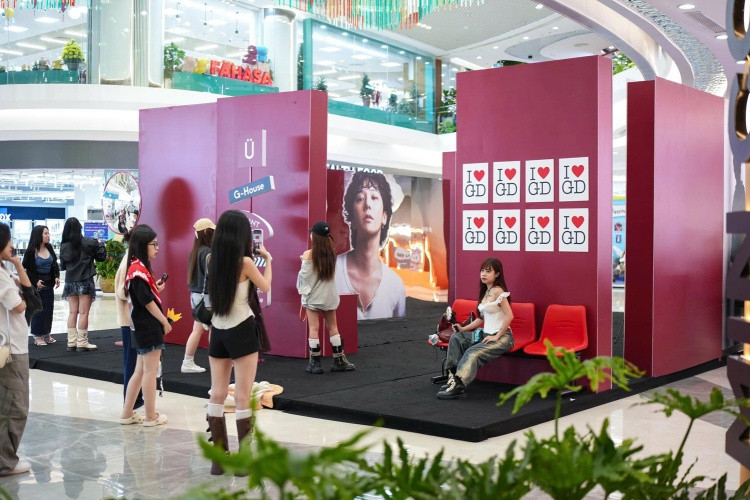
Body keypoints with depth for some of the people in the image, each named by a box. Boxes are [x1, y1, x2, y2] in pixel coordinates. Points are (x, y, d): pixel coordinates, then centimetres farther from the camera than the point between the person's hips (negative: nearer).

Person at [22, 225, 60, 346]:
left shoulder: (49, 248, 3)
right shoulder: (31, 251, -12)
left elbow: (55, 264, 11)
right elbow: (26, 268, -9)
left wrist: (57, 277, -4)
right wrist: (36, 281, -16)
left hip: (49, 283, 5)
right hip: (37, 285, -5)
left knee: (49, 309, 7)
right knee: (38, 309, -1)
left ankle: (47, 334, 18)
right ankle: (38, 336, 7)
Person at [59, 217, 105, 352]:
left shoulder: (63, 246, 2)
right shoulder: (88, 243, -9)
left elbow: (62, 265, 9)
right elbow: (101, 256, 0)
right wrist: (100, 244, 15)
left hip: (70, 282, 4)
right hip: (85, 281, -4)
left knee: (72, 312, 9)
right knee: (83, 313, -1)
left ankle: (72, 342, 11)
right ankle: (82, 343, 2)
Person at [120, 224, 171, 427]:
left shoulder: (138, 267, 13)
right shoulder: (139, 269, -17)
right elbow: (147, 301, -18)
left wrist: (157, 289, 4)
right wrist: (164, 321, -11)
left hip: (143, 326, 10)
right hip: (149, 325, -10)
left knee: (141, 370, 14)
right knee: (150, 371, -1)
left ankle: (127, 413, 20)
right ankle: (151, 416, 8)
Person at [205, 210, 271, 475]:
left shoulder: (212, 260, 1)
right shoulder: (245, 262, -12)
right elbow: (265, 287, 3)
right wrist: (267, 259, 16)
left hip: (218, 331, 5)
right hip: (242, 331, -5)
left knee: (217, 395, 9)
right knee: (242, 397, -1)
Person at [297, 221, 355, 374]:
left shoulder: (309, 254, -13)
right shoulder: (332, 253, 0)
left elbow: (305, 275, -14)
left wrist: (304, 263, 3)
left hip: (312, 296, -4)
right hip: (329, 296, 4)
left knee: (314, 328, 1)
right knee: (333, 327, 13)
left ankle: (315, 363, 2)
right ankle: (339, 360, 16)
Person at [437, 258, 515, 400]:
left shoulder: (497, 291, -13)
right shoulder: (485, 292, 14)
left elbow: (509, 316, -21)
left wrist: (497, 336, -19)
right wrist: (464, 328, 8)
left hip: (502, 337, -9)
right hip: (486, 334, 9)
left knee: (473, 352, -29)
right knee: (456, 338, -6)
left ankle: (458, 386, -31)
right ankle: (453, 376, -12)